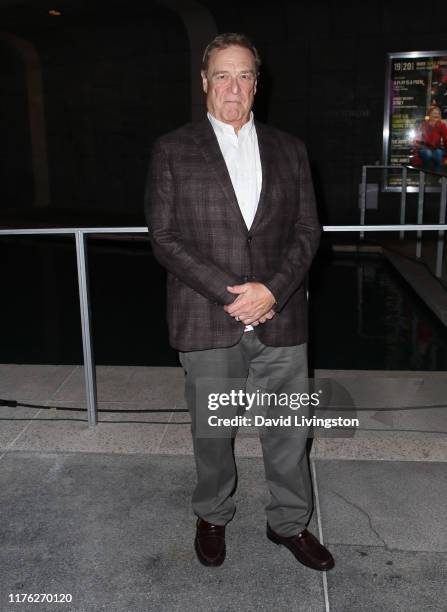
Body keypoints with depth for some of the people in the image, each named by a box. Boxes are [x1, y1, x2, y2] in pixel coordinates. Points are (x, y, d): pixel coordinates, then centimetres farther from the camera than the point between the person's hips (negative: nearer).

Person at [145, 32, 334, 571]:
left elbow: (308, 230, 5)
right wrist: (229, 292, -14)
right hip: (207, 320, -2)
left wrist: (272, 290, -12)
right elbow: (164, 237, -5)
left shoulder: (289, 150, 9)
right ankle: (212, 516, 38)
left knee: (288, 430, 12)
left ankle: (289, 523, 34)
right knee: (211, 431, 13)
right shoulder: (172, 150, 2)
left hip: (280, 319, 2)